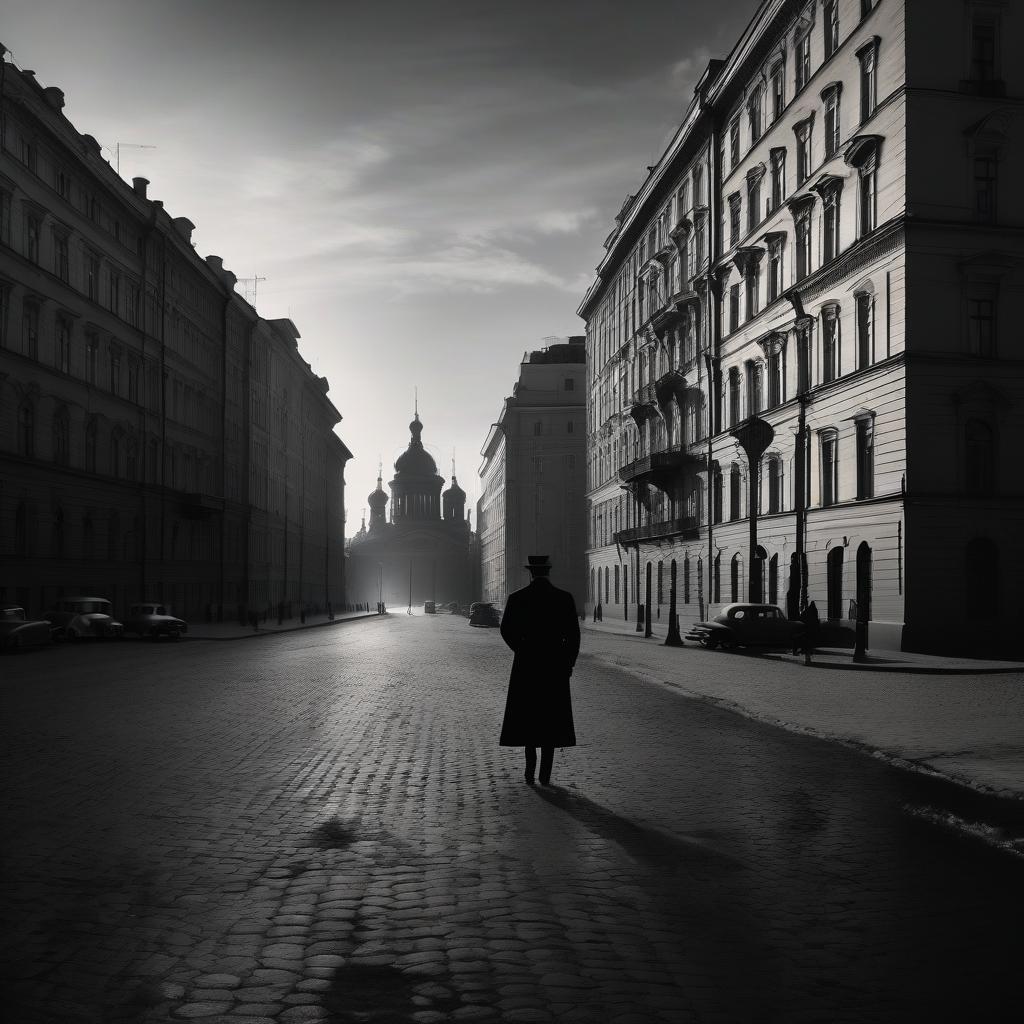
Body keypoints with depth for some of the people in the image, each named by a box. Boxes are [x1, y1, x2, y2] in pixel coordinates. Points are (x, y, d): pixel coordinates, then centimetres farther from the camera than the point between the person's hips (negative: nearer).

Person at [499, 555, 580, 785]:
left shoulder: (517, 598, -5)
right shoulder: (564, 598, -5)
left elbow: (507, 630, 0)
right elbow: (573, 634, -4)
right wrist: (568, 663, 7)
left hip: (526, 665, 0)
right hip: (556, 666, 0)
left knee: (528, 717, 12)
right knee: (550, 719, 7)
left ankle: (530, 770, 7)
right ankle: (545, 774, 5)